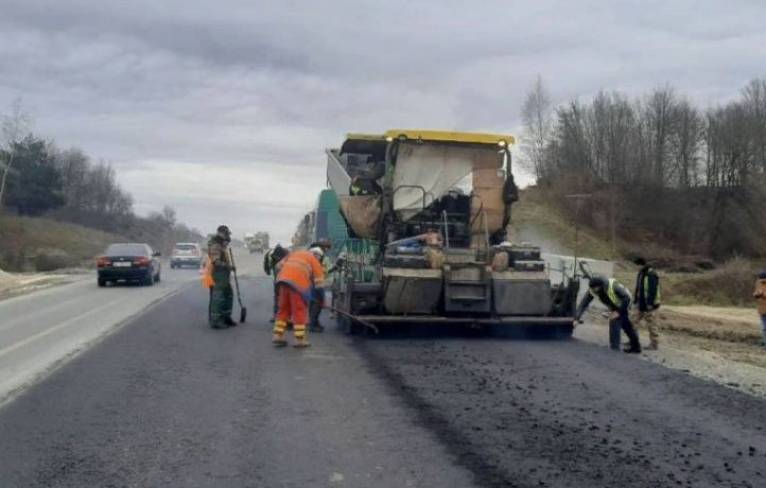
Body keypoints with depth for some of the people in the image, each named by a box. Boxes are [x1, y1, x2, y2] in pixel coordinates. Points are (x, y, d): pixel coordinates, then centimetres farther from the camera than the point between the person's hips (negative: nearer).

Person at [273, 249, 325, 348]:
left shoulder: (294, 253, 30)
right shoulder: (313, 258, 13)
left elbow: (281, 264, 28)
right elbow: (319, 278, 8)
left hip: (283, 278, 6)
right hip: (298, 282, -6)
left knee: (284, 309, 16)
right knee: (299, 311, 0)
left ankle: (278, 335, 16)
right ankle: (300, 339, 1)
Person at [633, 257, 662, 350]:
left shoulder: (651, 275, -17)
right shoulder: (641, 273, 11)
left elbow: (653, 290, -21)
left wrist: (650, 303, -22)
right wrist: (636, 301, 16)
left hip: (649, 304, -9)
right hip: (642, 303, 9)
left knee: (651, 323, -2)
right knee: (637, 322, 14)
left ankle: (654, 344, 5)